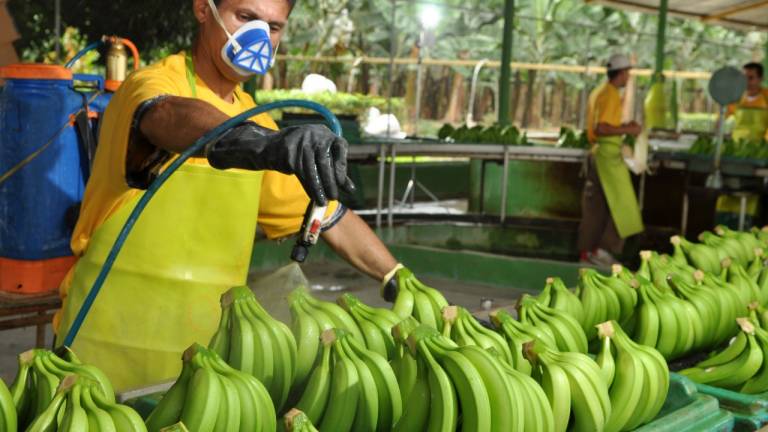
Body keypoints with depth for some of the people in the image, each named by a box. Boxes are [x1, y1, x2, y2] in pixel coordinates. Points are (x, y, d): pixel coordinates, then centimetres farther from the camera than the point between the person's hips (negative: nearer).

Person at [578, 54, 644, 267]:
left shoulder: (599, 92, 16)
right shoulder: (611, 95, -13)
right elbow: (600, 129, -22)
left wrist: (624, 127, 17)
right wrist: (627, 130, -15)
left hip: (597, 153, 10)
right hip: (608, 154, -10)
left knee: (595, 206, 10)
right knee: (621, 205, -4)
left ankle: (587, 251, 13)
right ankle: (603, 249, -4)